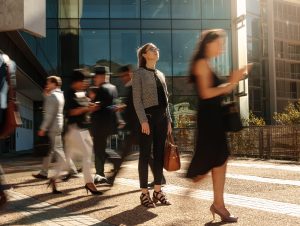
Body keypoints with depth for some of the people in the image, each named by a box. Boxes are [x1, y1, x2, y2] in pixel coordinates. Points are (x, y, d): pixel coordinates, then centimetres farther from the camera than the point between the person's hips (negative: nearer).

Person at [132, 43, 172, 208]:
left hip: (162, 116, 7)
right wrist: (143, 120, -17)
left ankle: (158, 191, 16)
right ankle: (144, 193, 2)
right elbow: (137, 99, -9)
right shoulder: (139, 73, -1)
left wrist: (168, 119, 11)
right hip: (148, 115, -6)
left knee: (159, 154, 8)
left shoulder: (160, 74, 18)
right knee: (145, 155, -3)